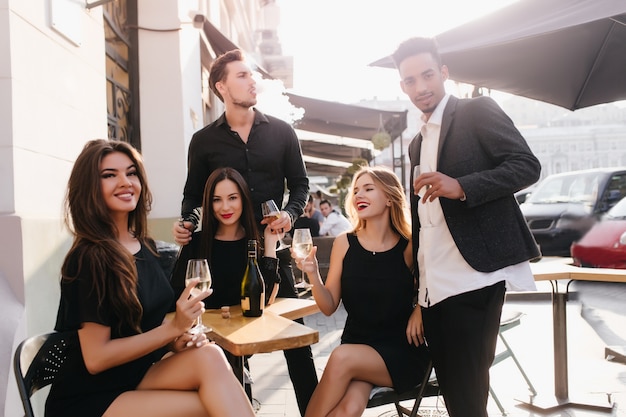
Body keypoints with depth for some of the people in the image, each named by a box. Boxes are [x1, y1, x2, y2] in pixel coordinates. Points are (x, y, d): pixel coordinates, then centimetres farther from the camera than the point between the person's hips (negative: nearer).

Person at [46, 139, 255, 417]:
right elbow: (96, 358, -18)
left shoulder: (145, 246, 4)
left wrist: (175, 340, -5)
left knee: (210, 357, -23)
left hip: (139, 375, 6)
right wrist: (173, 327, -22)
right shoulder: (88, 259, -19)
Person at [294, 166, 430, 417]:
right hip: (356, 344, 1)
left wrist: (419, 312, -14)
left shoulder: (410, 247, -8)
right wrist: (313, 274, -14)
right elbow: (329, 307, 3)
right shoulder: (344, 243, -1)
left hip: (402, 352, -1)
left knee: (342, 358, -29)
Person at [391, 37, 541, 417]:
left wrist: (461, 187, -24)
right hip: (433, 289, 7)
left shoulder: (478, 111, 1)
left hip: (474, 280, -7)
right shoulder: (418, 143, 21)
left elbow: (528, 165, -9)